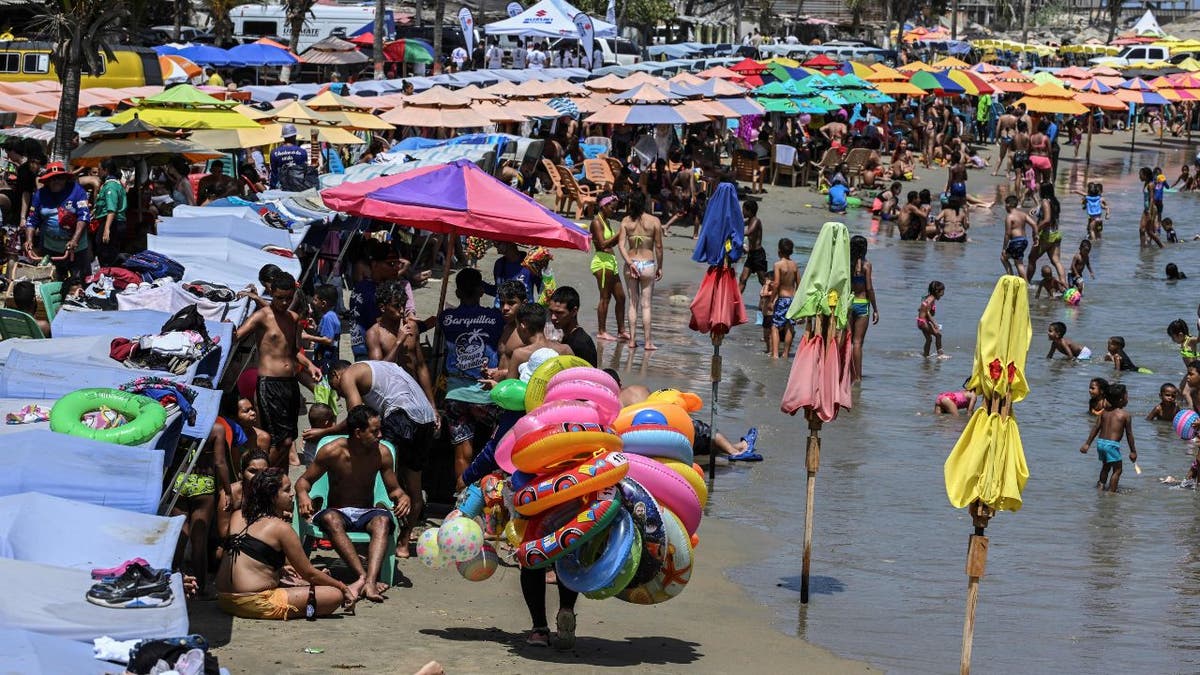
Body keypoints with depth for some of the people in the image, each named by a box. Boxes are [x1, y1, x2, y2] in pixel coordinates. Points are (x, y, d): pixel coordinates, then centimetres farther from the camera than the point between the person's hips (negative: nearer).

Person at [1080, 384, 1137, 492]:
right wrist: (1133, 451, 4)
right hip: (1112, 444, -6)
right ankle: (1111, 492, -1)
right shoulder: (1125, 414, -7)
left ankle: (1101, 485, 31)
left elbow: (1096, 428, 9)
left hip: (1100, 442, 6)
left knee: (1106, 466, 27)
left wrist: (1087, 444, 14)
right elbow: (1129, 434, -4)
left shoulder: (1104, 412, 8)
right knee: (1117, 470, 4)